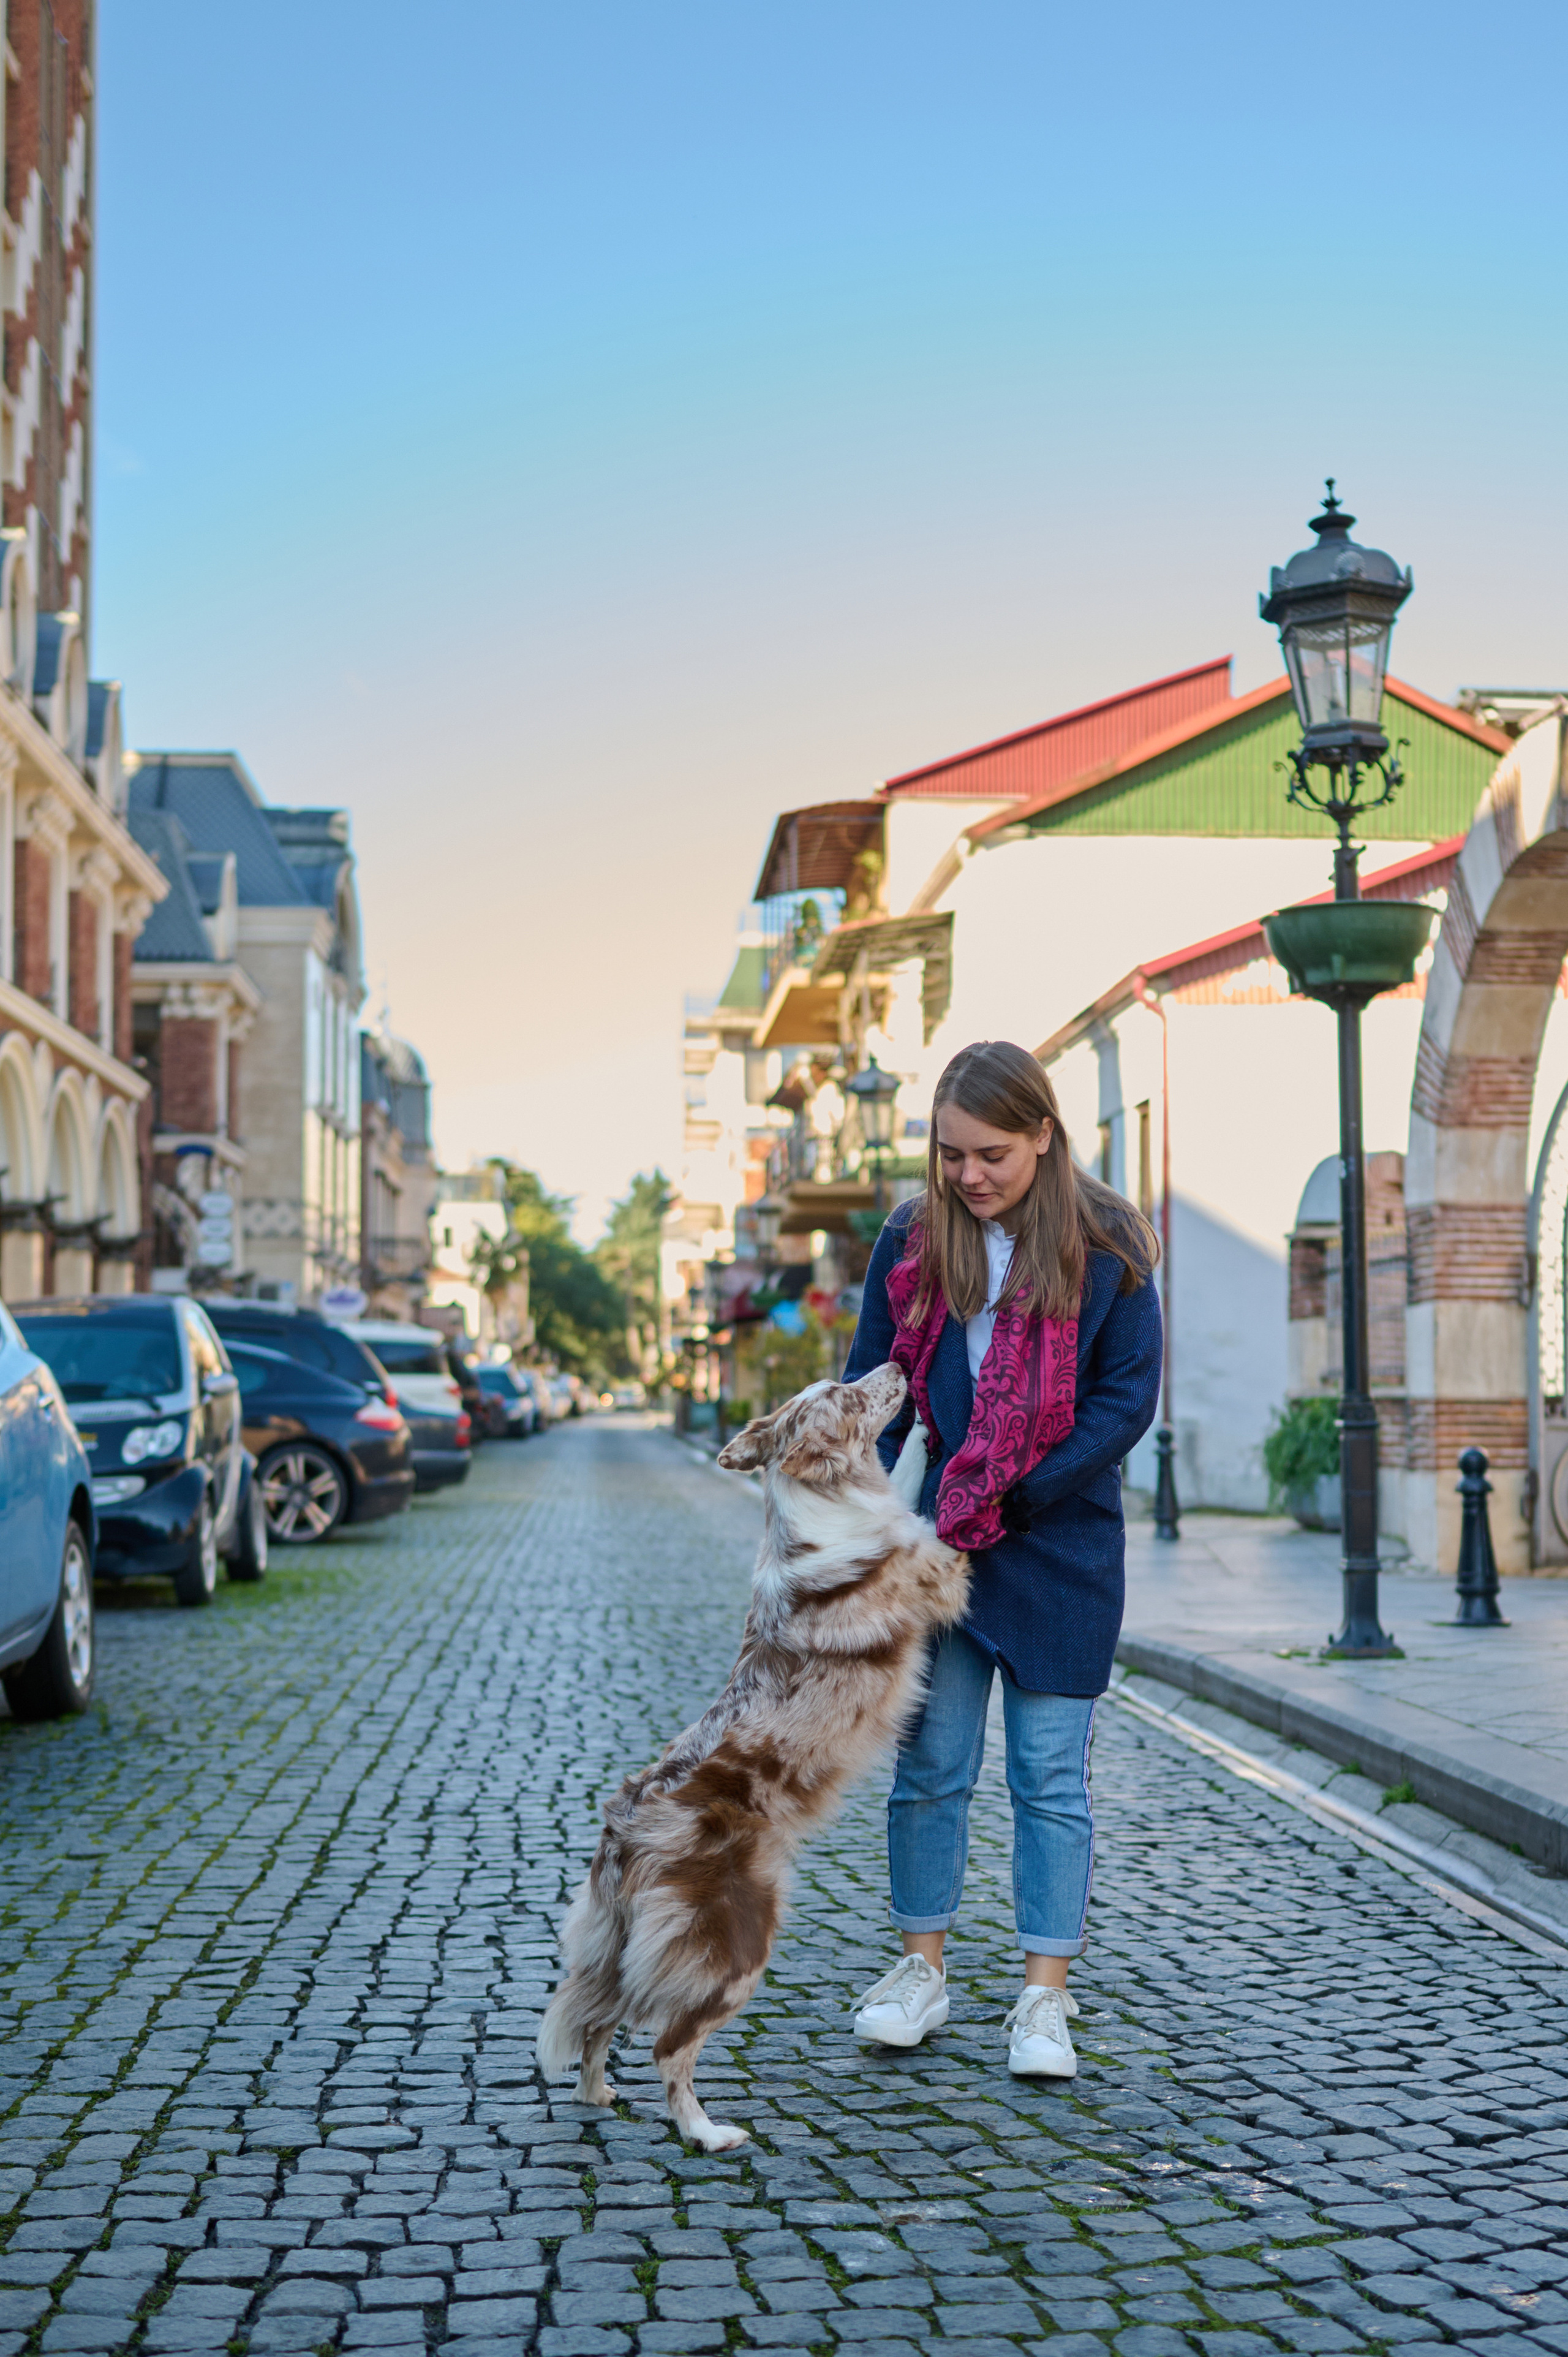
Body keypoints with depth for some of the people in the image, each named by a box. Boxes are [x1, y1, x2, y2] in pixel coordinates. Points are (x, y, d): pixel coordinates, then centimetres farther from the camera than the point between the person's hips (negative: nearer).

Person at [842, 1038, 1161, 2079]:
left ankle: (1045, 1998, 14)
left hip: (1060, 1550, -2)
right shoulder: (912, 1241, 3)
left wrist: (1015, 1496, -13)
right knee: (930, 1767, 9)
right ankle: (922, 1970, 24)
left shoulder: (1106, 1248, -5)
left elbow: (1129, 1397, -6)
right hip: (930, 1547, 2)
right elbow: (872, 1379, 8)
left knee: (1052, 1779, 4)